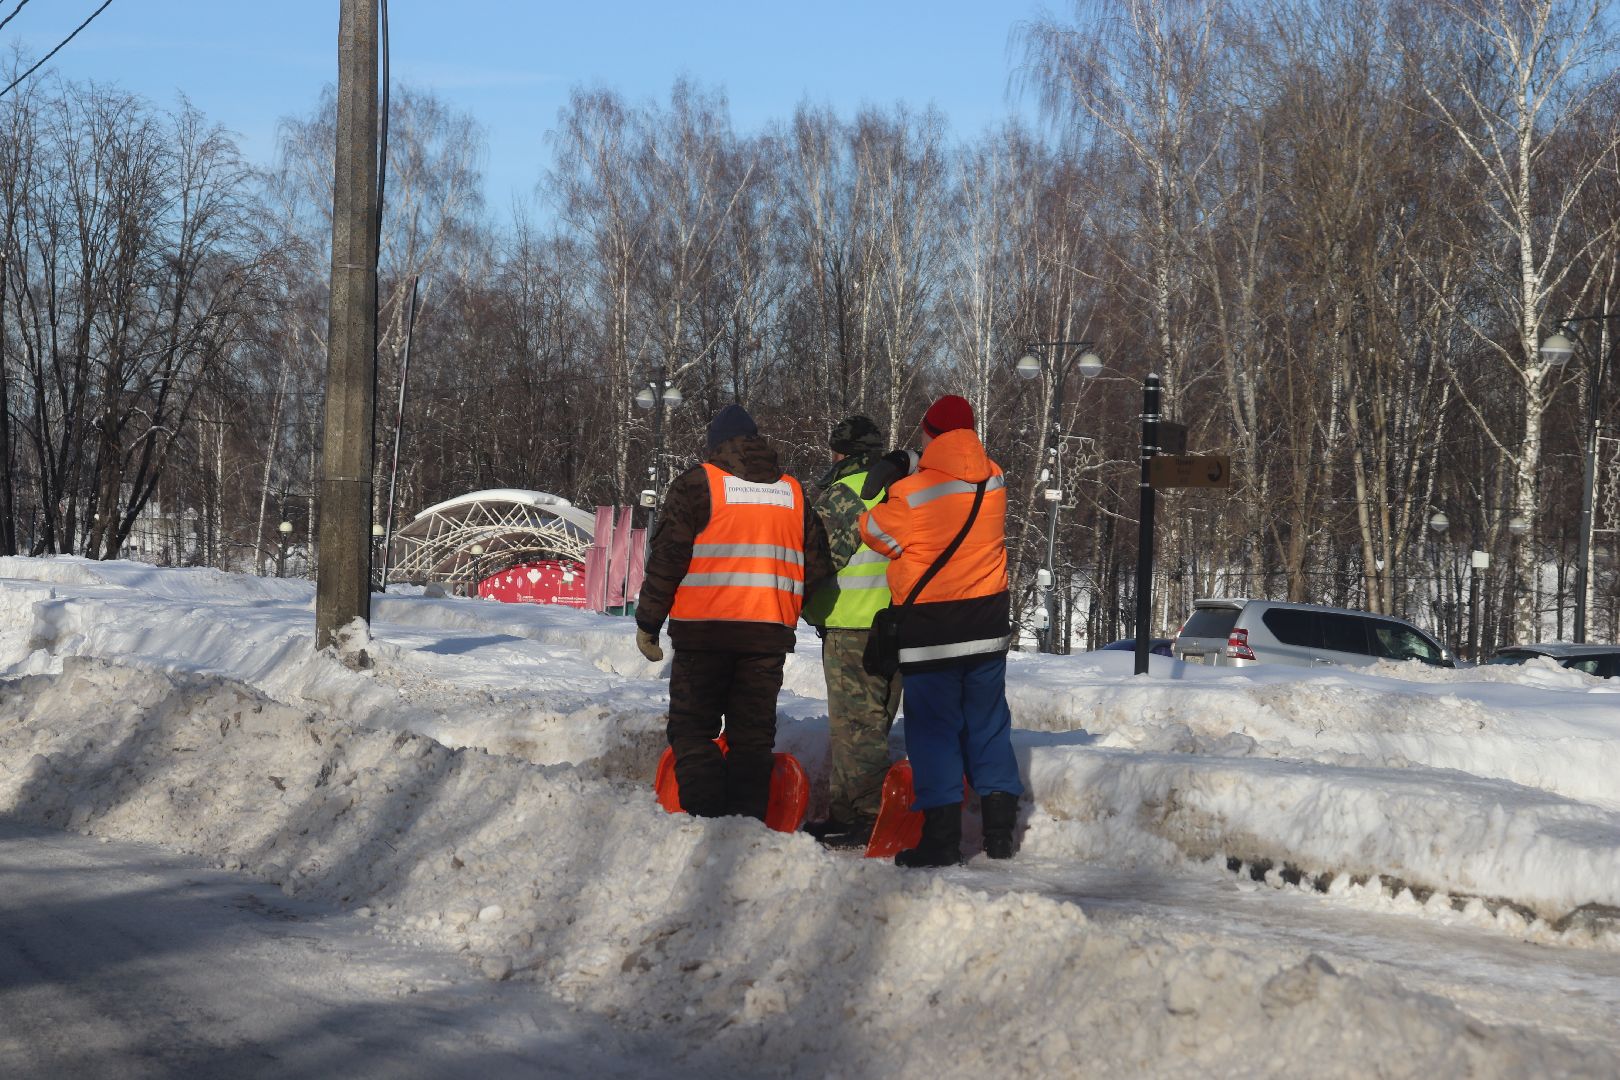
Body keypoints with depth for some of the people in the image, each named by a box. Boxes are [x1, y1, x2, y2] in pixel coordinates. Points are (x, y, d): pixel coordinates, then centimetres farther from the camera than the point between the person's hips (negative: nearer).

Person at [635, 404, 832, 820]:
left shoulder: (697, 484, -2)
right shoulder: (794, 492, 12)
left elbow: (666, 558, -6)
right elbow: (817, 567, 14)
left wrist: (647, 622, 1)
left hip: (704, 632, -4)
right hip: (770, 632, 4)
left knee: (692, 729, 4)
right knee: (754, 735, 9)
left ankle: (706, 819, -6)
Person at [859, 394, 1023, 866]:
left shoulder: (911, 494, -17)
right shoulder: (993, 481, 0)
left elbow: (874, 531, -3)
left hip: (930, 630, -5)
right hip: (988, 624, 5)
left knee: (933, 729, 2)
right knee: (988, 725, 14)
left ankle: (942, 836, 0)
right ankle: (1000, 828, 17)